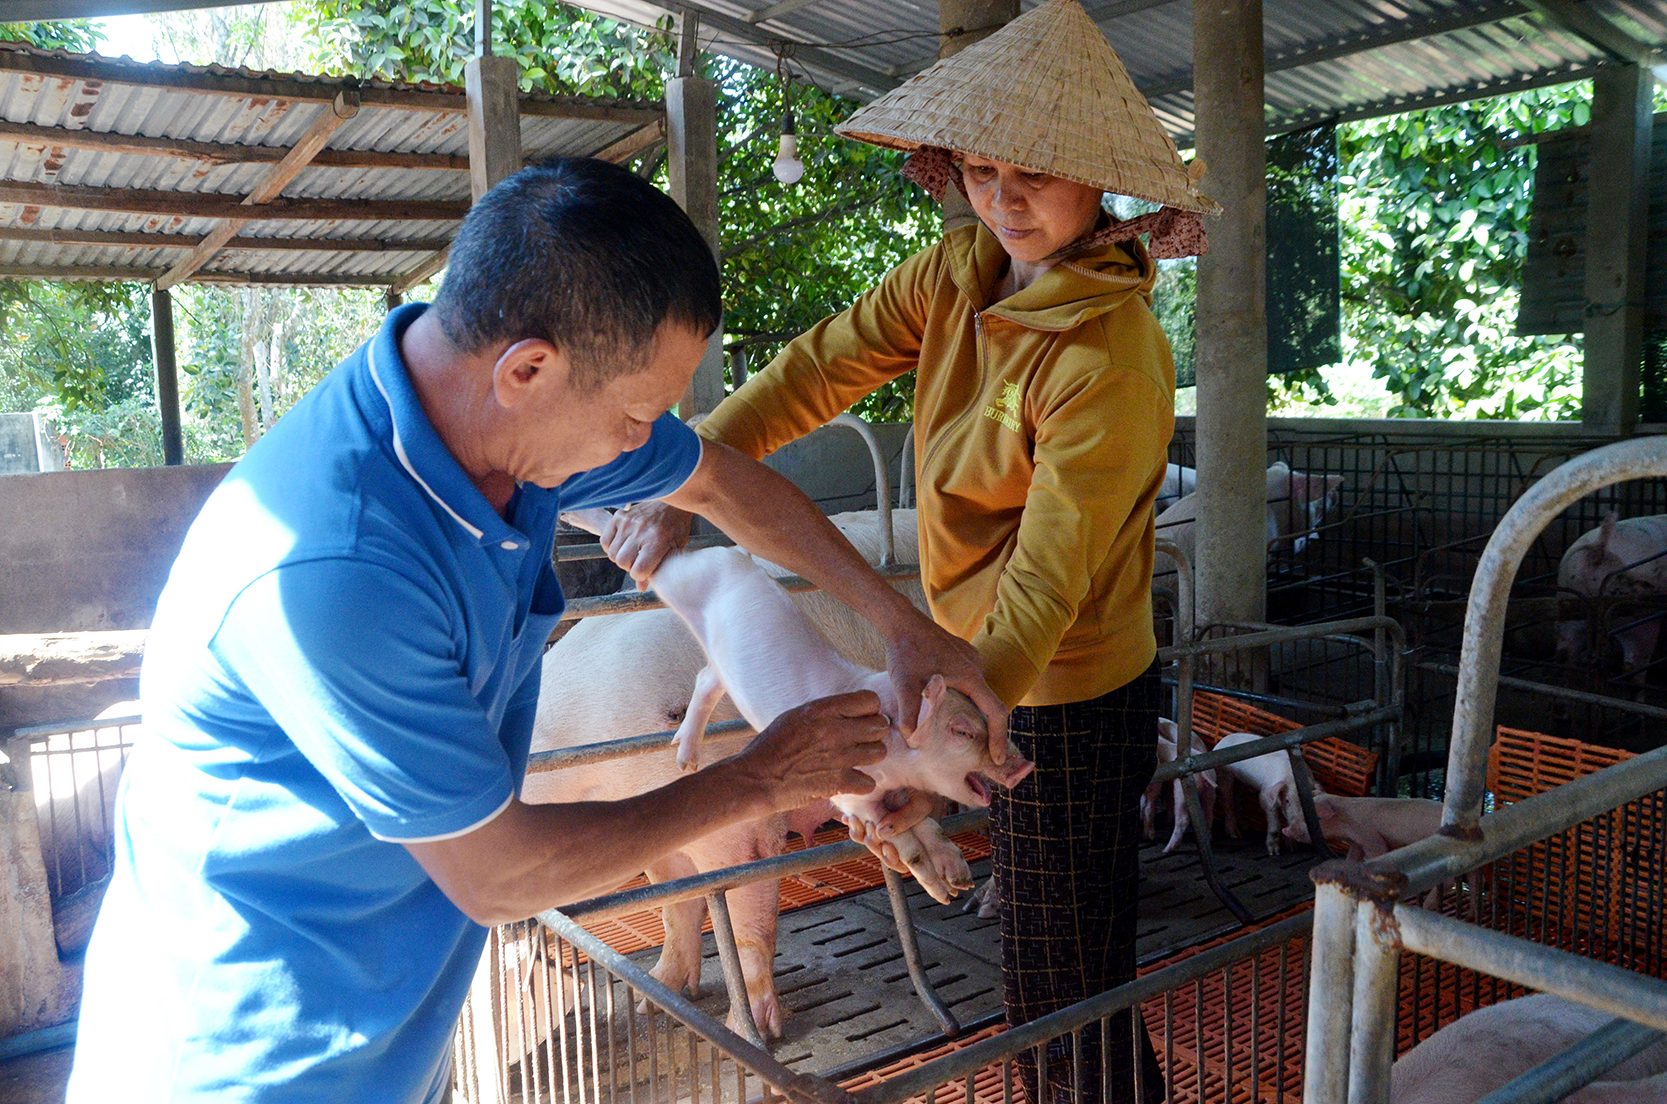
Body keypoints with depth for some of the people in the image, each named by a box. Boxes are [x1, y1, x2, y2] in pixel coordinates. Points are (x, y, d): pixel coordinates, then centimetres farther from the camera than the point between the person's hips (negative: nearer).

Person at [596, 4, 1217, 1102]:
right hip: (992, 671, 8)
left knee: (1069, 1000, 8)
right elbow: (819, 369, -2)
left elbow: (1047, 586, -32)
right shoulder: (961, 270, -2)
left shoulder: (1112, 358, -26)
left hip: (1068, 702, -8)